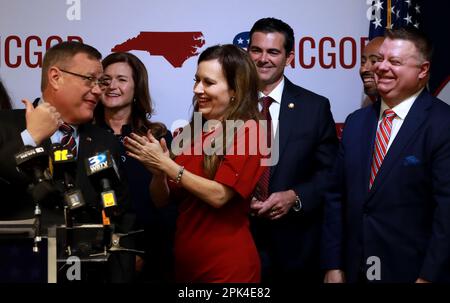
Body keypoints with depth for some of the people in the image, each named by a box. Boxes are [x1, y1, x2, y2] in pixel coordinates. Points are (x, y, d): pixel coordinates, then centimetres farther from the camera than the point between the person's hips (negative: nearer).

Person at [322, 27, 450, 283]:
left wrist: (428, 277, -18)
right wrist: (333, 266, 2)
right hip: (355, 271, 5)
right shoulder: (356, 122, 8)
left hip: (412, 272, -5)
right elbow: (336, 198, 7)